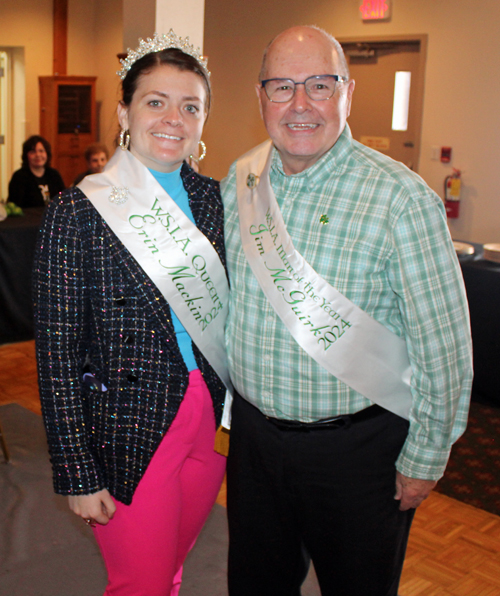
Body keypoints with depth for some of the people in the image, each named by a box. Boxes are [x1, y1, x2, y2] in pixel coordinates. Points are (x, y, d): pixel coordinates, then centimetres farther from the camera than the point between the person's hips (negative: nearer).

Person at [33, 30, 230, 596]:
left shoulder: (212, 199, 2)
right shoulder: (77, 212, -12)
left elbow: (225, 310, 9)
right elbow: (58, 357, -11)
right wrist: (78, 474, -11)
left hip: (211, 420, 5)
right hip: (129, 432, -4)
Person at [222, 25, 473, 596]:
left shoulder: (401, 197, -18)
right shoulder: (240, 181, -1)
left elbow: (443, 345, -13)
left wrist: (425, 459, -8)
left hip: (357, 447, -4)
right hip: (253, 433, 5)